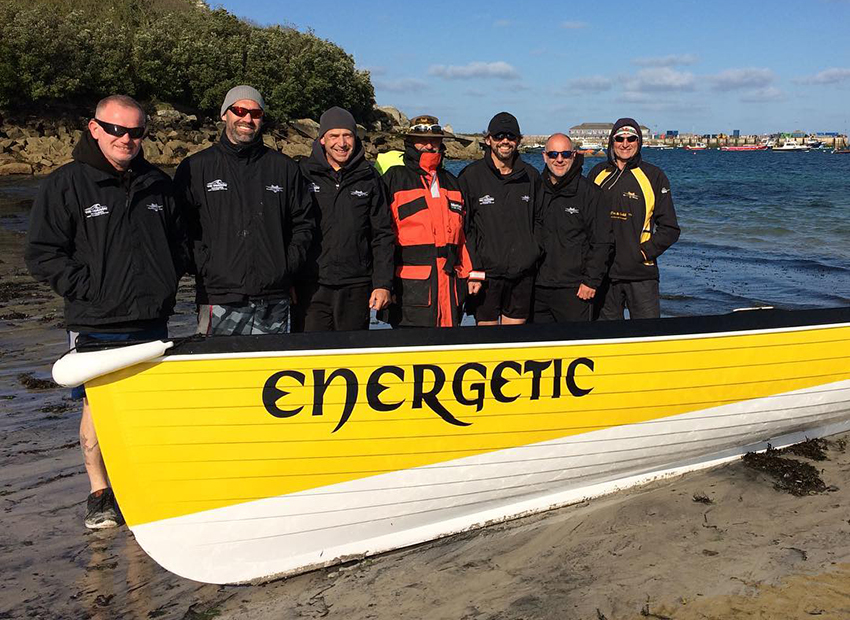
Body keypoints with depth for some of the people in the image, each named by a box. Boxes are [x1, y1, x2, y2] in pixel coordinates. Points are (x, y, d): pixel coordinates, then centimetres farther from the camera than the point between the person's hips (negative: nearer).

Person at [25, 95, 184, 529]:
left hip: (152, 321, 4)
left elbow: (177, 243, 22)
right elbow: (41, 254, -5)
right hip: (96, 325, -4)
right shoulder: (66, 184, -4)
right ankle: (99, 493, 18)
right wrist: (89, 290, -11)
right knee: (99, 408, 1)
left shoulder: (158, 185, 11)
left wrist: (166, 287, 9)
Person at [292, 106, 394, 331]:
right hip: (311, 287, -2)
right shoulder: (303, 174, 4)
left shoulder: (369, 178, 9)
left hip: (356, 288, 2)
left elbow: (383, 235, 9)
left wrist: (383, 284, 2)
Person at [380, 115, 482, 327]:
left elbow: (462, 234, 22)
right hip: (410, 285, -5)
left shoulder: (451, 182, 20)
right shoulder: (394, 178, 3)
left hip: (449, 283, 5)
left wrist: (470, 274, 15)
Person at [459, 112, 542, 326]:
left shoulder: (531, 176, 10)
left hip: (523, 273, 3)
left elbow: (538, 220, 19)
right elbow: (462, 227, -4)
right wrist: (472, 269, -10)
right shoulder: (471, 176, -2)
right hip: (486, 272, -3)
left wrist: (535, 254, 8)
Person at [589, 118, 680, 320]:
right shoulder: (598, 173, 9)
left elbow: (670, 229, 2)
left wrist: (645, 251, -9)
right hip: (603, 272, 3)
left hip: (641, 274, -2)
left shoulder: (654, 176, 1)